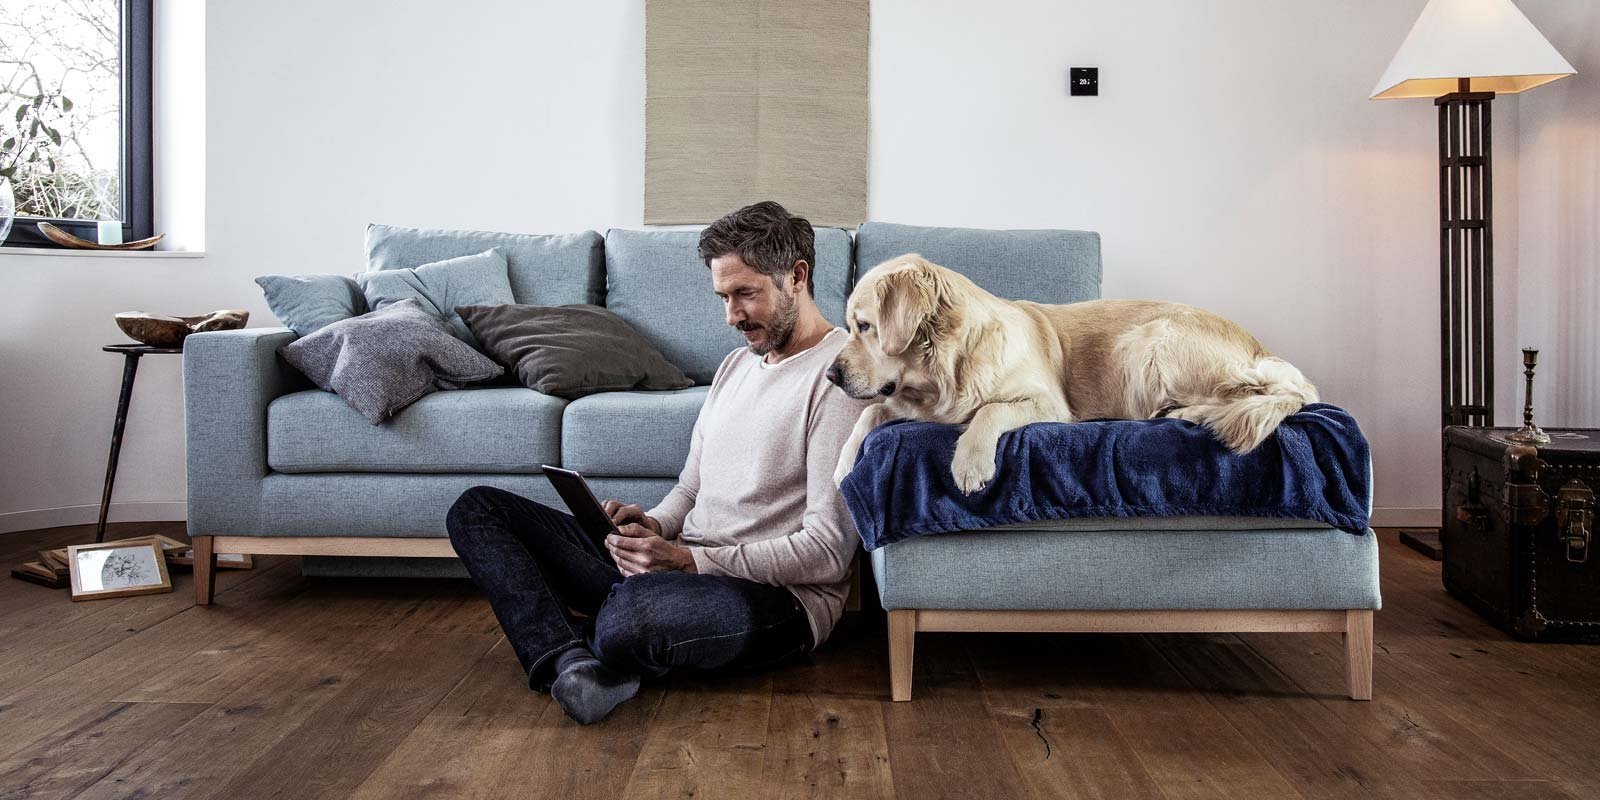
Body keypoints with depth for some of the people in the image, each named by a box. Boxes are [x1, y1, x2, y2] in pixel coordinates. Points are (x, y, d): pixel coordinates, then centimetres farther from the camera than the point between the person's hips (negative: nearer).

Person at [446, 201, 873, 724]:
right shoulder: (738, 363, 17)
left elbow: (828, 552, -18)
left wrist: (689, 560, -22)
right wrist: (654, 525, -3)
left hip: (776, 597, -8)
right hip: (677, 565, 9)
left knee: (636, 611, -43)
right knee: (477, 509, 3)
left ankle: (575, 656, -6)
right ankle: (574, 662, -20)